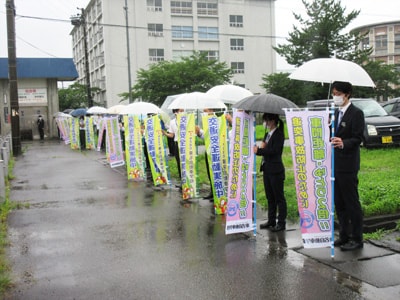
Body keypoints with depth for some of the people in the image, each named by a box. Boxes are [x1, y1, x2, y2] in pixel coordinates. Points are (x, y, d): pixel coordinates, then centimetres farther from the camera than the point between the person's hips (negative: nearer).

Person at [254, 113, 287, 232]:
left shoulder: (279, 134, -12)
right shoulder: (267, 134, 14)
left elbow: (274, 151, -22)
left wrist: (259, 151, -17)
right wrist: (260, 148, -7)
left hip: (275, 170, -9)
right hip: (267, 169, 9)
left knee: (279, 197, 0)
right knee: (270, 197, 15)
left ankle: (281, 223, 8)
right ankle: (271, 221, 25)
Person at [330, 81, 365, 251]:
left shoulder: (356, 113, -10)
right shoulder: (337, 112, 15)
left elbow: (357, 139, -16)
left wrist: (343, 143, -32)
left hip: (348, 165, -8)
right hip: (335, 165, 8)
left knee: (352, 203, -1)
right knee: (339, 203, 14)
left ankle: (356, 239, 9)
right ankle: (344, 236, 24)